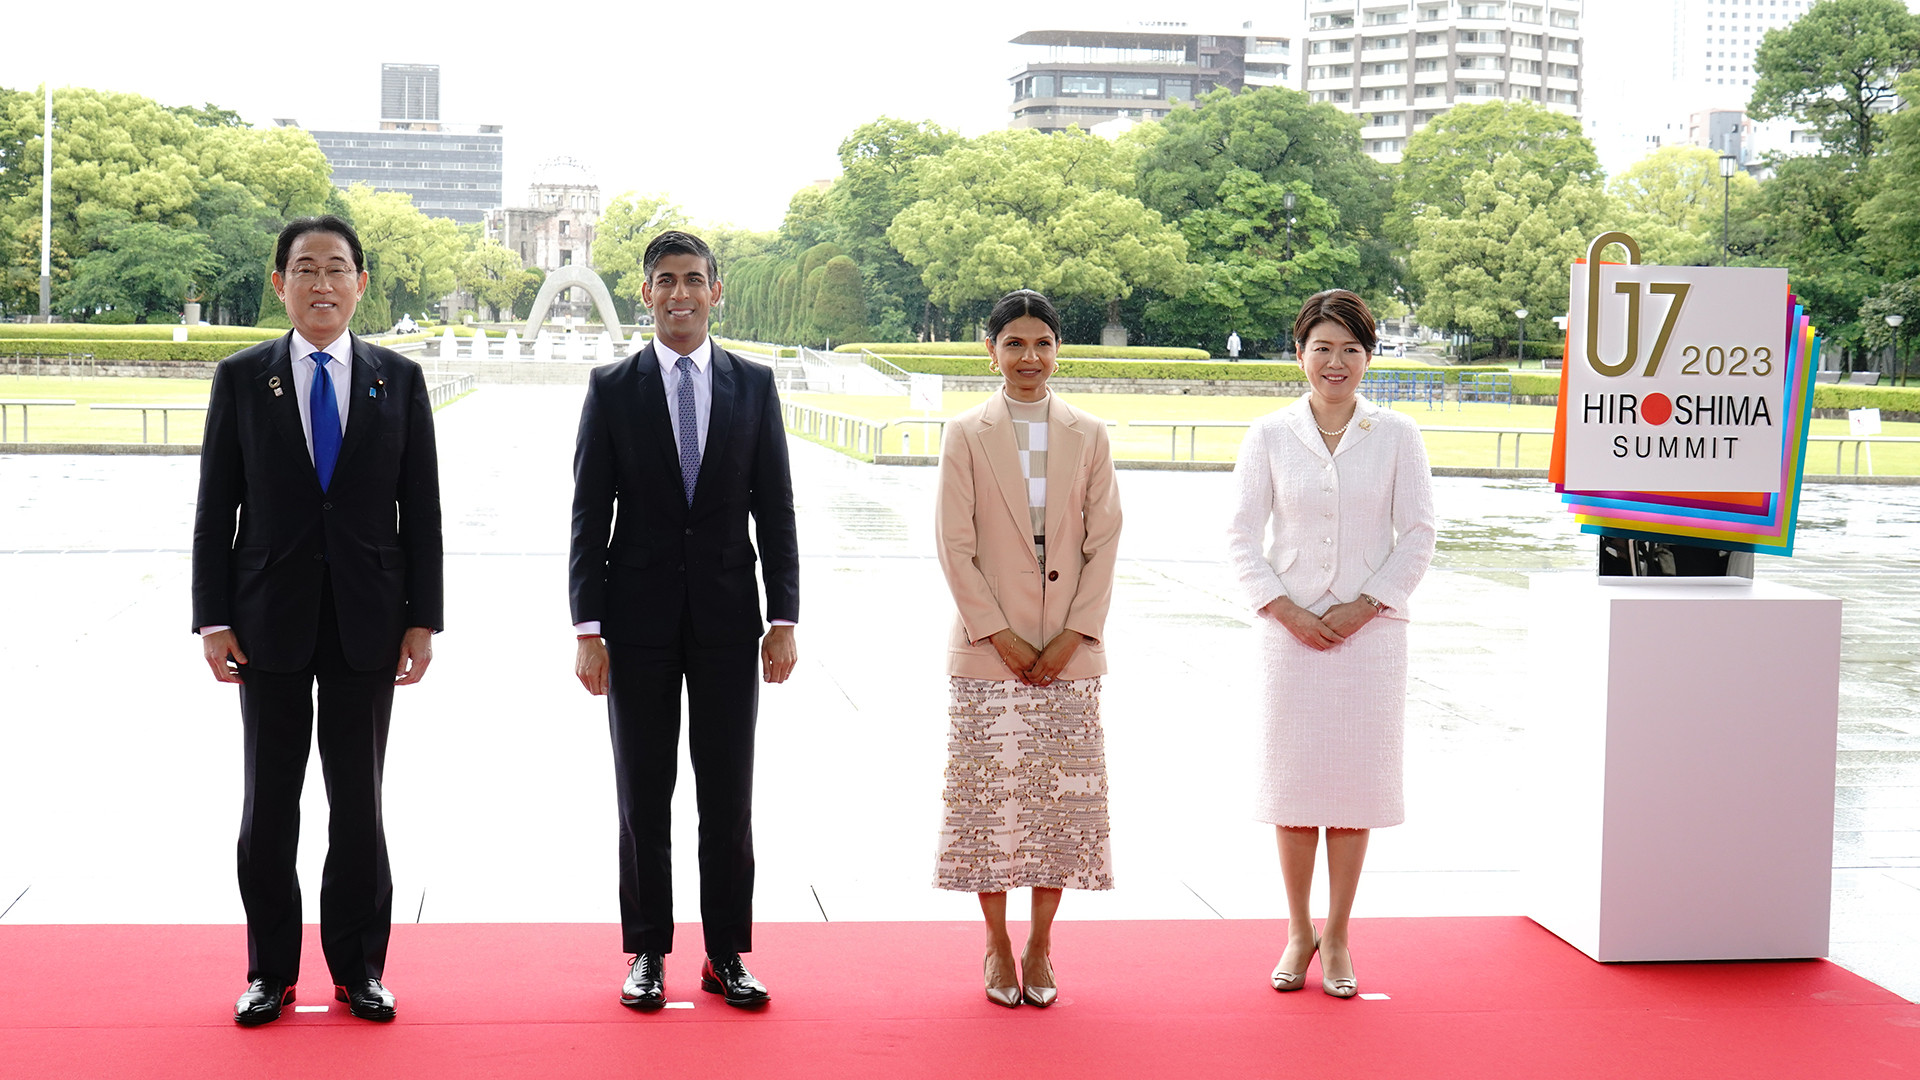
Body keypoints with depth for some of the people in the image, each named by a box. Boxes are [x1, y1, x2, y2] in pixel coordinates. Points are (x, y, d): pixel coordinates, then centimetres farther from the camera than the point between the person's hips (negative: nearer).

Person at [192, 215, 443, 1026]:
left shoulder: (399, 380, 5)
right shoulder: (240, 379, 3)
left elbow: (421, 508, 4)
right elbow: (216, 508, 2)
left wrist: (422, 619, -2)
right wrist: (213, 619, -5)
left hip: (366, 623, 0)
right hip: (269, 622, 0)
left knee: (359, 802, 7)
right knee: (268, 804, 6)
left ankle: (358, 968, 18)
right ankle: (271, 970, 17)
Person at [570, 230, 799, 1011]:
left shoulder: (754, 385, 5)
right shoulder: (611, 388, 2)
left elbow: (775, 510, 5)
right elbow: (589, 516, 0)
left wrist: (784, 619, -1)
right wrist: (588, 629, -6)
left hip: (726, 617, 1)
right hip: (640, 618, -1)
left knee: (728, 796, 4)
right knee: (643, 796, 5)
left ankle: (726, 955, 13)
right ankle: (647, 952, 15)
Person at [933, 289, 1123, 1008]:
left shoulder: (1089, 436, 6)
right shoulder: (966, 434, 1)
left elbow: (1103, 544, 3)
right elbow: (955, 548, -3)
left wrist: (1073, 635, -7)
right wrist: (1000, 635, -10)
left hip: (1071, 653, 2)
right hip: (988, 650, -1)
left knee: (1063, 798, 3)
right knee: (991, 798, 2)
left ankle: (1040, 945, 15)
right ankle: (997, 944, 14)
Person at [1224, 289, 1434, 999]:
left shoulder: (1395, 436, 2)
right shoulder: (1270, 436, 3)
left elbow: (1417, 536, 2)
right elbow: (1242, 536, 2)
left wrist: (1362, 607, -8)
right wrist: (1288, 611, -8)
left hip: (1370, 630, 0)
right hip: (1291, 630, 0)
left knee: (1355, 780, 3)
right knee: (1294, 780, 3)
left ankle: (1338, 938, 14)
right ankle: (1299, 933, 18)